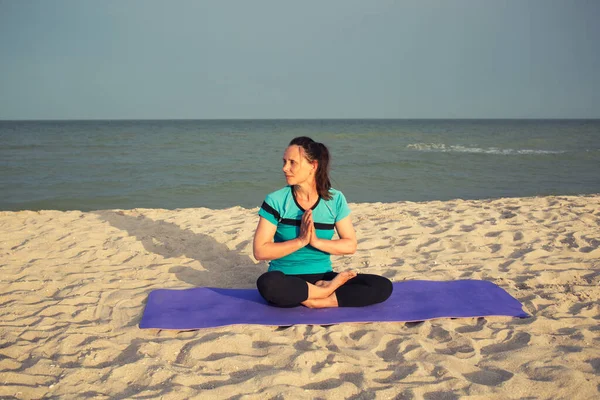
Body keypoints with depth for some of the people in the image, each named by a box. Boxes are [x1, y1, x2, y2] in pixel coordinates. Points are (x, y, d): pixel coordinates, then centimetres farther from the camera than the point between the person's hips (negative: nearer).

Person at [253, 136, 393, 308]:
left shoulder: (335, 199, 1)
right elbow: (260, 251, -11)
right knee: (267, 284, -38)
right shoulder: (276, 201, -7)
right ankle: (327, 291, -13)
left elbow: (350, 245, -2)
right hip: (286, 281, -2)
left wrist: (316, 241, -17)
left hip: (322, 277, 2)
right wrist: (300, 241, -20)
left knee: (383, 286, -16)